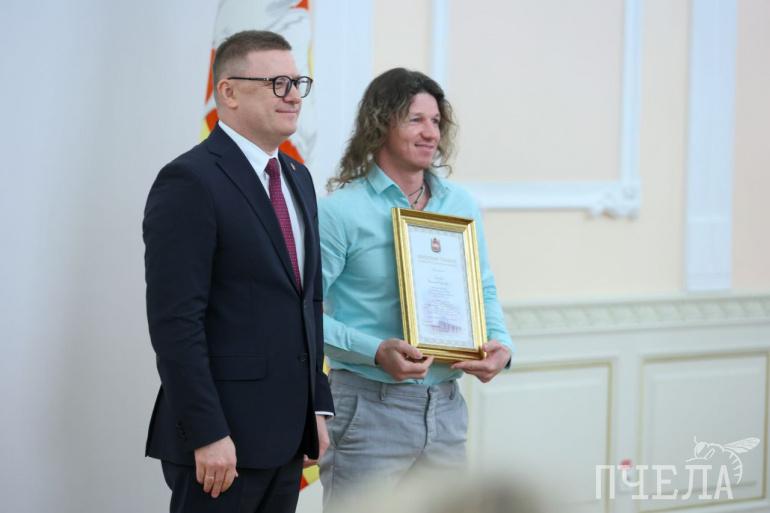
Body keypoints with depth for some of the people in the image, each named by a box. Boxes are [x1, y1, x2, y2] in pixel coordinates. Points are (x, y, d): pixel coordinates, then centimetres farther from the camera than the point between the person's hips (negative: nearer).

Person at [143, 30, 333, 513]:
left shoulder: (297, 178, 14)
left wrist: (317, 406, 14)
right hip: (222, 440, -8)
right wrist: (207, 435, -21)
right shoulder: (190, 181, -12)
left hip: (286, 435, 8)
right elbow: (175, 321, -18)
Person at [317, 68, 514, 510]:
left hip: (446, 407, 6)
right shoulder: (341, 211, -9)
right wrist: (376, 352, -22)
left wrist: (501, 345, -1)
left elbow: (484, 292, 19)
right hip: (370, 410, -6)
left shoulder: (462, 205, 10)